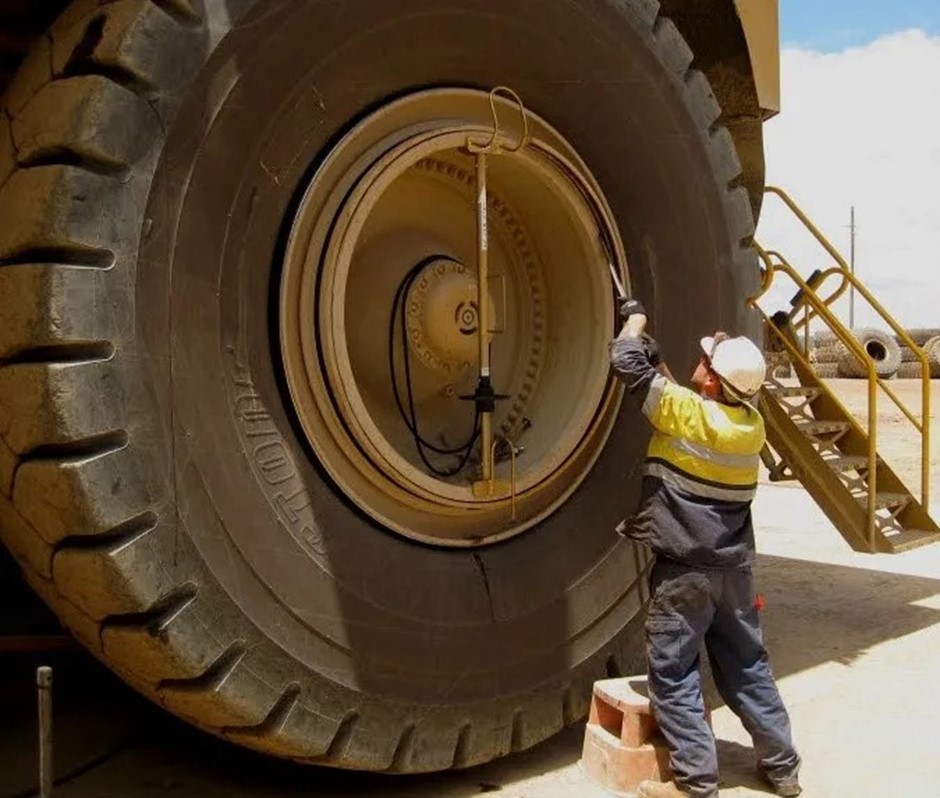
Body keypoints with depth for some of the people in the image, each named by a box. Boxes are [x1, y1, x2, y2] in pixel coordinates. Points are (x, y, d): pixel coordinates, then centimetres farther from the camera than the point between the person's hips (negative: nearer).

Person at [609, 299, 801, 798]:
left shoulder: (687, 412, -18)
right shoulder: (751, 424, 2)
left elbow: (627, 362, -11)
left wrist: (635, 320, 6)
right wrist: (660, 363, 23)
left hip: (683, 571, -7)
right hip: (734, 569, 7)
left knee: (673, 673, 4)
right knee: (747, 667, 18)